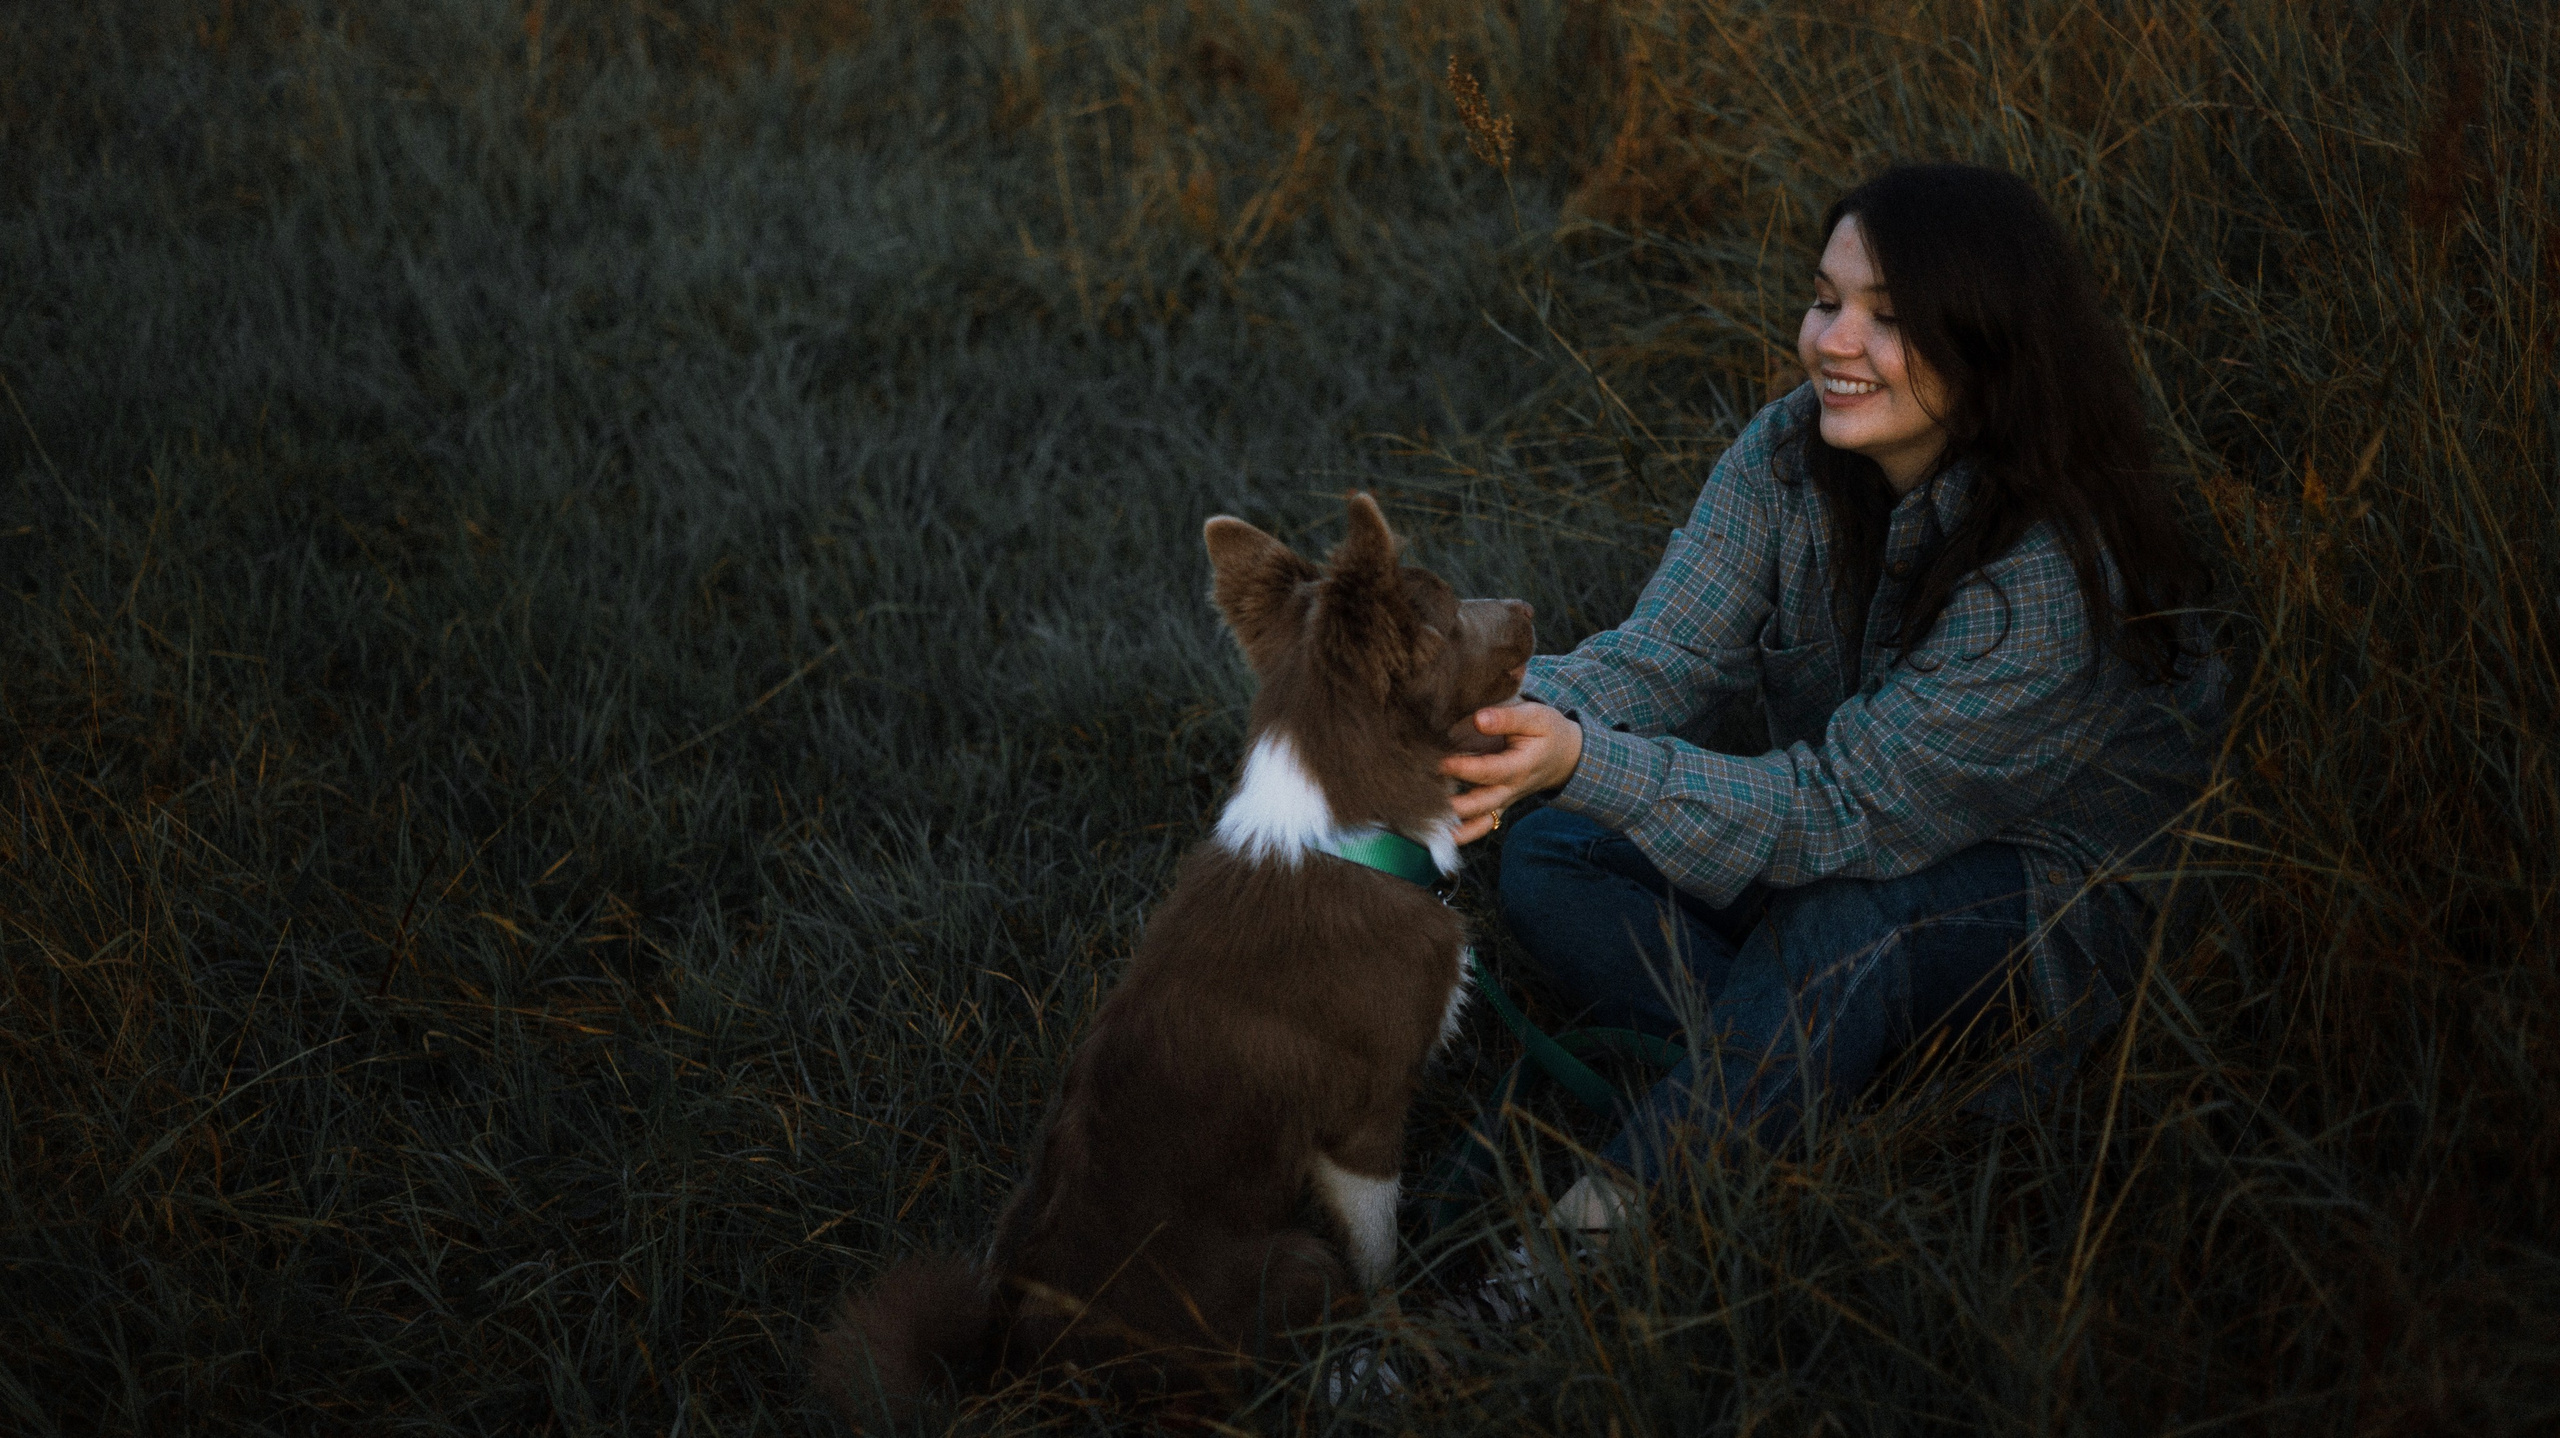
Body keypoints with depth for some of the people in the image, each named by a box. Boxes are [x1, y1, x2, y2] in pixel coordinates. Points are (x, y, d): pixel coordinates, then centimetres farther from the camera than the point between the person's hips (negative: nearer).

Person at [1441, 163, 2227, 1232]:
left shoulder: (2057, 573, -30)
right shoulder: (1789, 454, -10)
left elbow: (1852, 808, -32)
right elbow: (1662, 653, -16)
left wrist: (1586, 762, -44)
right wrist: (1526, 716, -39)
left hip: (2069, 916, -6)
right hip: (1878, 852, 7)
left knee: (1854, 914, -38)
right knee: (1550, 862, -13)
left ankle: (1621, 1209, -26)